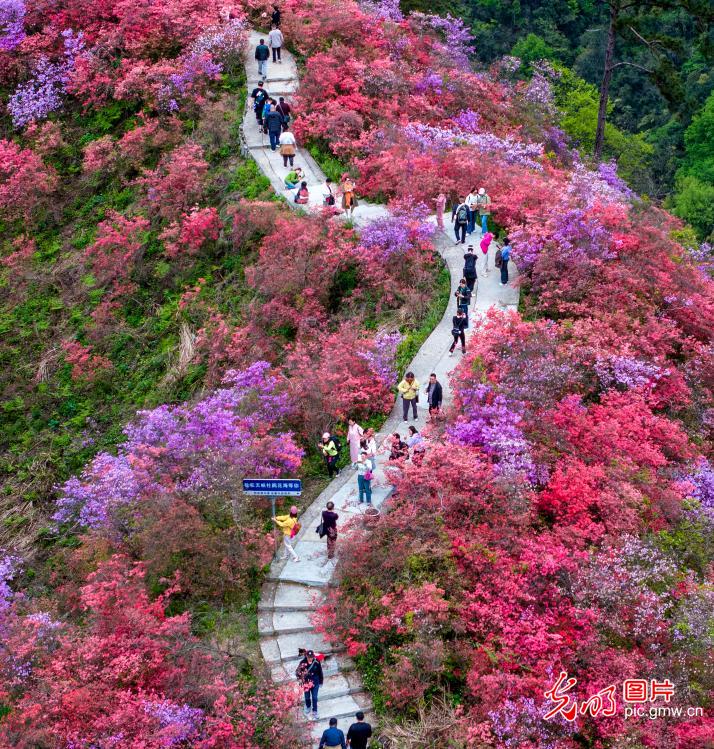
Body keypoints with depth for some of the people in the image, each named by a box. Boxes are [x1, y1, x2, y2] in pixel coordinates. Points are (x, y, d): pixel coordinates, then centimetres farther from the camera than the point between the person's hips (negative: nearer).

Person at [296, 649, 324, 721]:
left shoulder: (317, 662, -14)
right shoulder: (303, 663, -17)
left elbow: (320, 672, -1)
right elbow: (297, 672, -8)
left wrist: (321, 682, 7)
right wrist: (300, 678, -25)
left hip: (315, 683, -1)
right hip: (306, 682, 1)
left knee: (314, 698, 2)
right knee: (307, 697, 18)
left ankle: (315, 712, 17)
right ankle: (308, 707, 47)